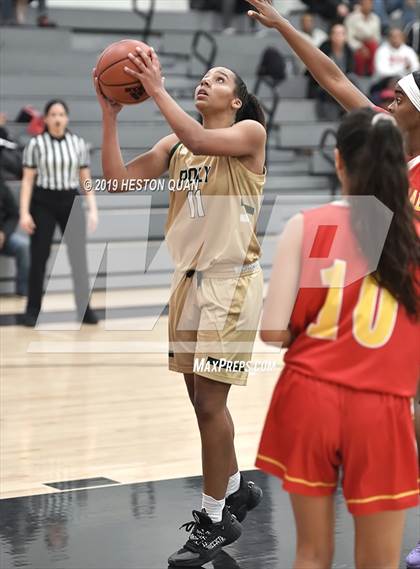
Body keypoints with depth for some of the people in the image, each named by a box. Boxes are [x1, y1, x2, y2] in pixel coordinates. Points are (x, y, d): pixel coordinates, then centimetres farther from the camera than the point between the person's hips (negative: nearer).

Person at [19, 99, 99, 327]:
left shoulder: (78, 144, 5)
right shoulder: (36, 144, -3)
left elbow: (85, 179, 8)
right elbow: (28, 180, -4)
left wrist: (93, 209, 0)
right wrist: (24, 212, -11)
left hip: (71, 202, 2)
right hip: (43, 203, -2)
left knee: (79, 256, 1)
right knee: (39, 257, -1)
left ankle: (84, 308, 10)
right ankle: (33, 310, 8)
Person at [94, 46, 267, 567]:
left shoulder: (250, 132, -5)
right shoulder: (174, 144, 13)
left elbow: (201, 141, -24)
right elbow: (119, 179, 4)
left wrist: (156, 89, -20)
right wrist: (110, 115, -3)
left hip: (231, 280, -7)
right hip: (189, 277, 7)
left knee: (209, 400, -8)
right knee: (203, 396, 14)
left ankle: (215, 518, 2)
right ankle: (236, 489, 33)